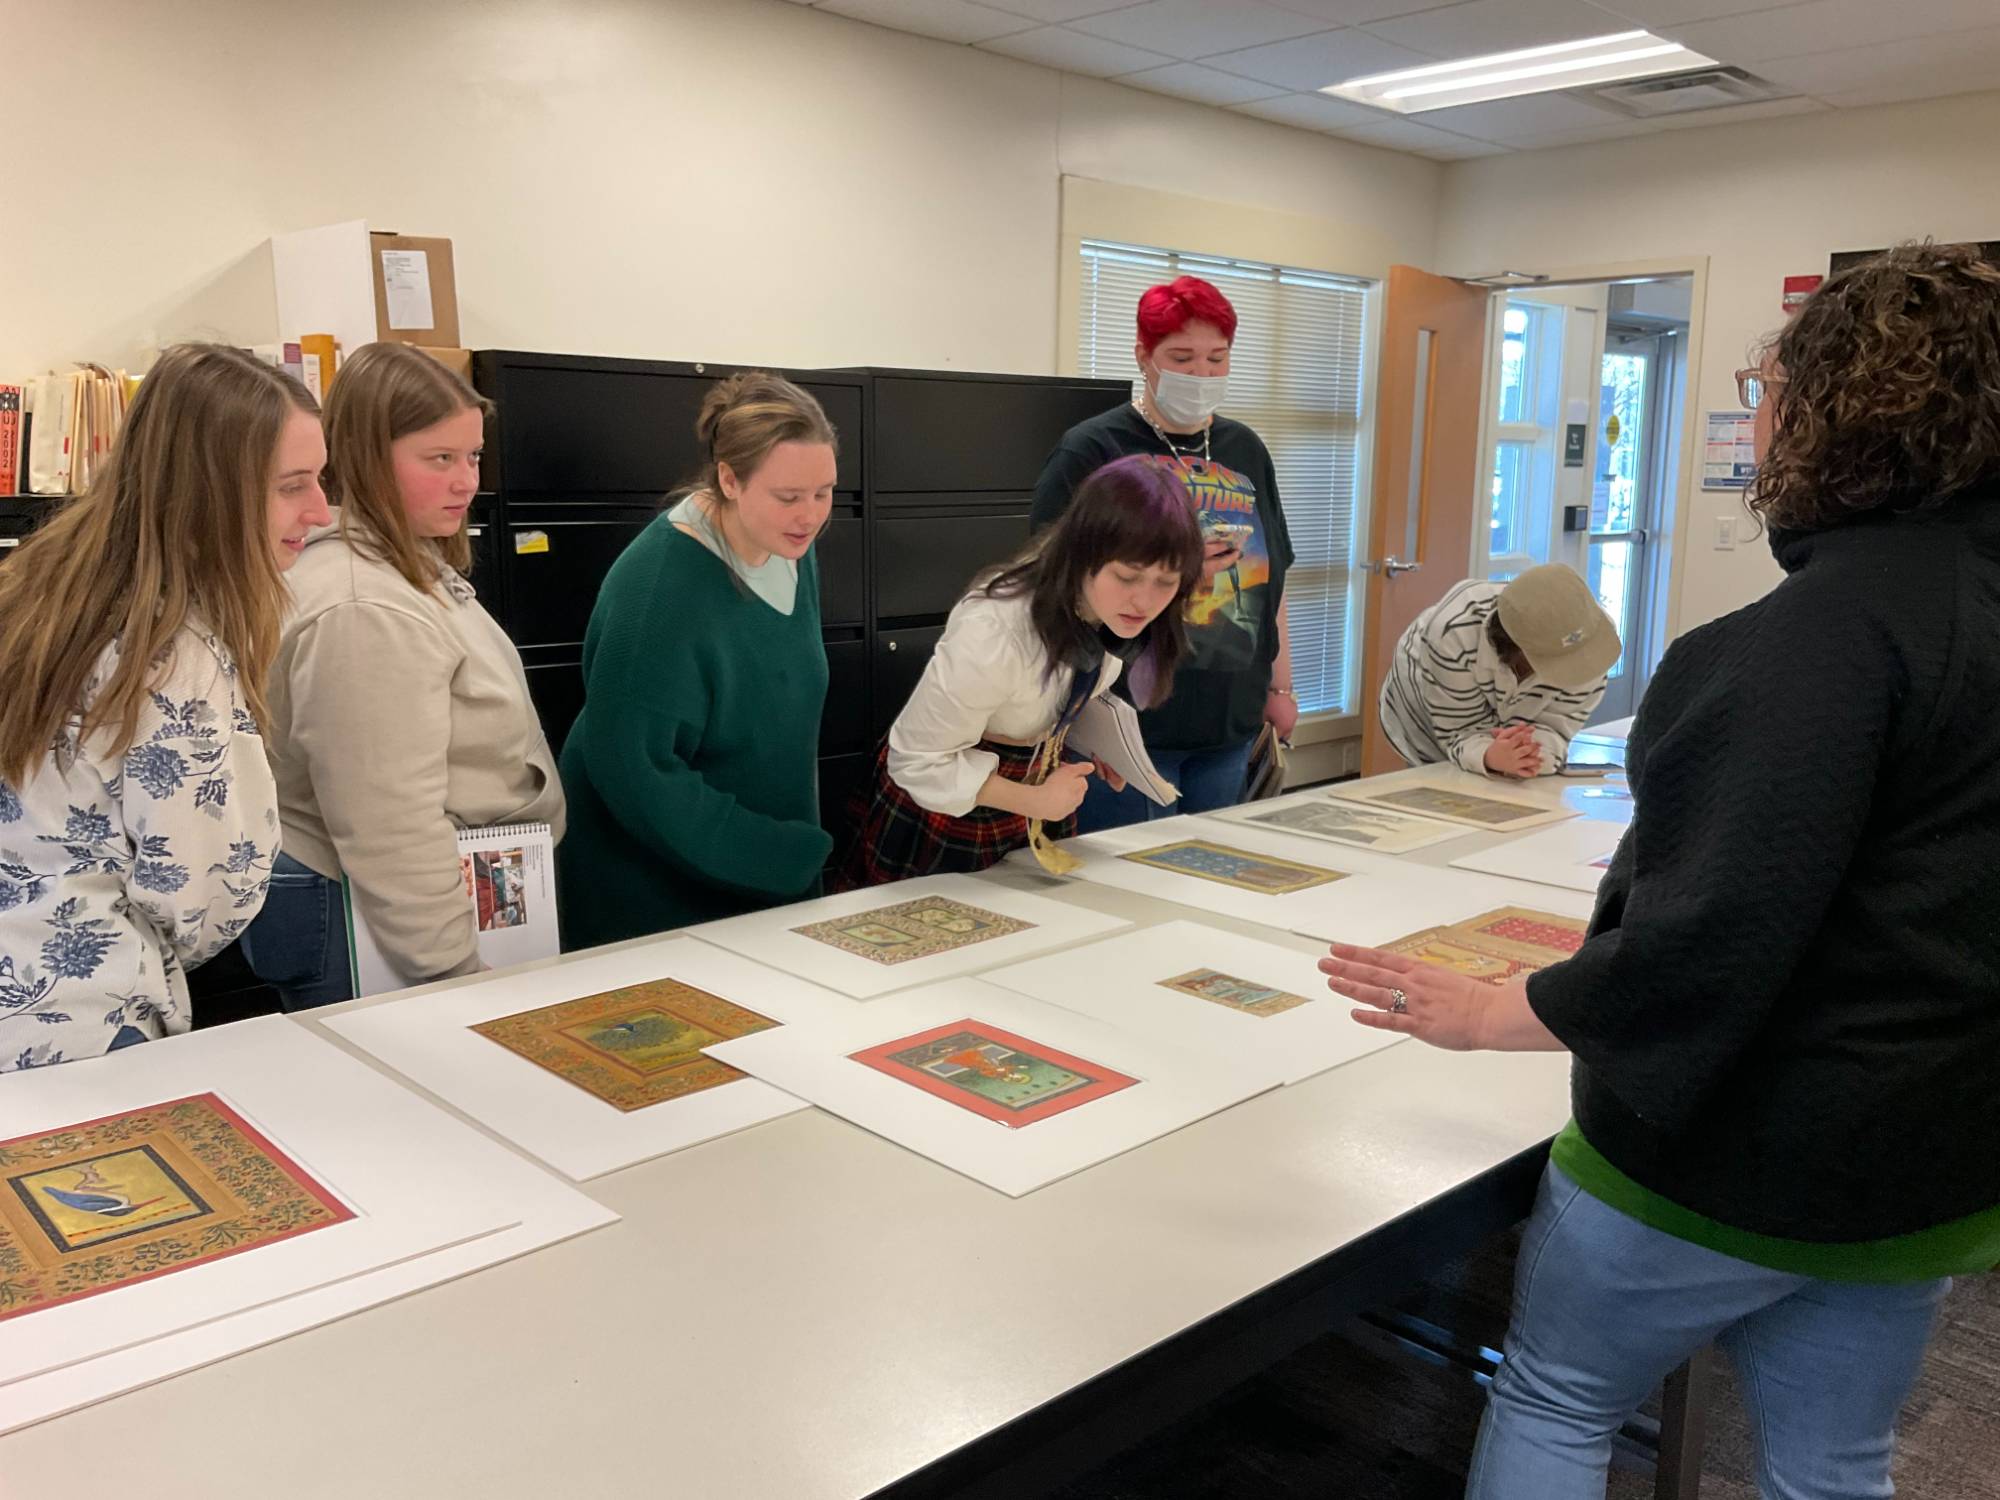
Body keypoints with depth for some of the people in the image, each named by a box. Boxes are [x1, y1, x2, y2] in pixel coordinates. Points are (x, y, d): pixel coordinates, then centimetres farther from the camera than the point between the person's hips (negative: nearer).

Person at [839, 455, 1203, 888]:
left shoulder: (1114, 611, -16)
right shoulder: (994, 633, -38)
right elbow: (918, 760, -27)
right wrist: (1035, 802, -29)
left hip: (1040, 783, 6)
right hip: (946, 806, -6)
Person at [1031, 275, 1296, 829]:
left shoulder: (1245, 451, 12)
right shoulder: (1091, 450, -6)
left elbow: (1268, 578, 16)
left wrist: (1280, 685, 13)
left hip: (1230, 721, 6)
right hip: (1129, 722, -5)